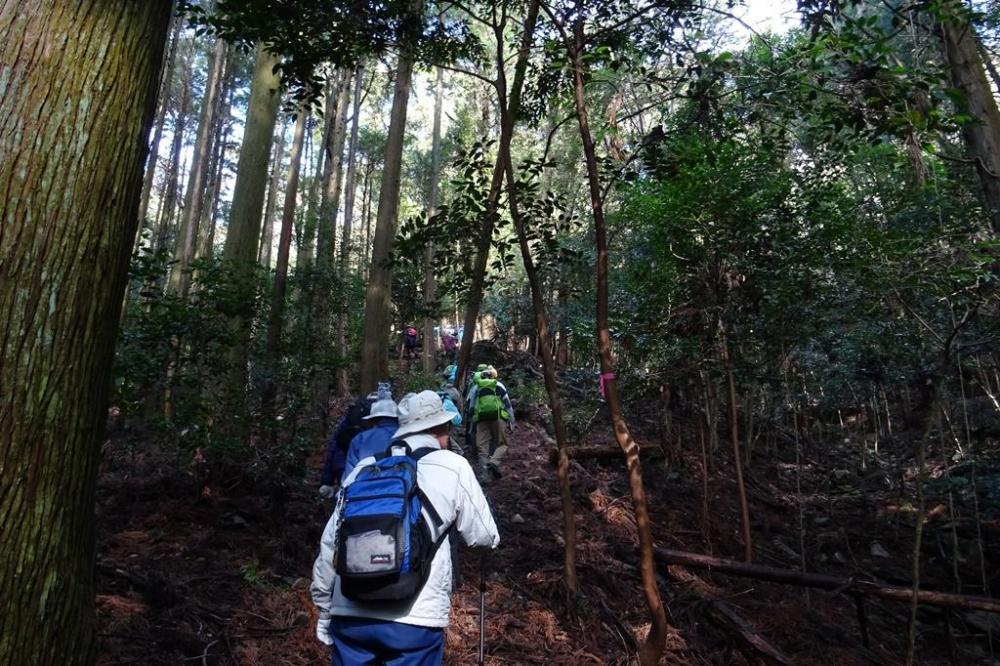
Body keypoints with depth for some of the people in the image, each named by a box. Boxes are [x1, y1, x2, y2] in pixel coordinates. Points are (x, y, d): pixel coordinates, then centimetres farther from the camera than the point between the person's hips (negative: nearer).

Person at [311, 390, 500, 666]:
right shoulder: (453, 466, 3)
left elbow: (330, 542, 13)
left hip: (349, 613, 4)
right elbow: (486, 537, 9)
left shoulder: (364, 467, 12)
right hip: (414, 618, -3)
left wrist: (324, 608, 24)